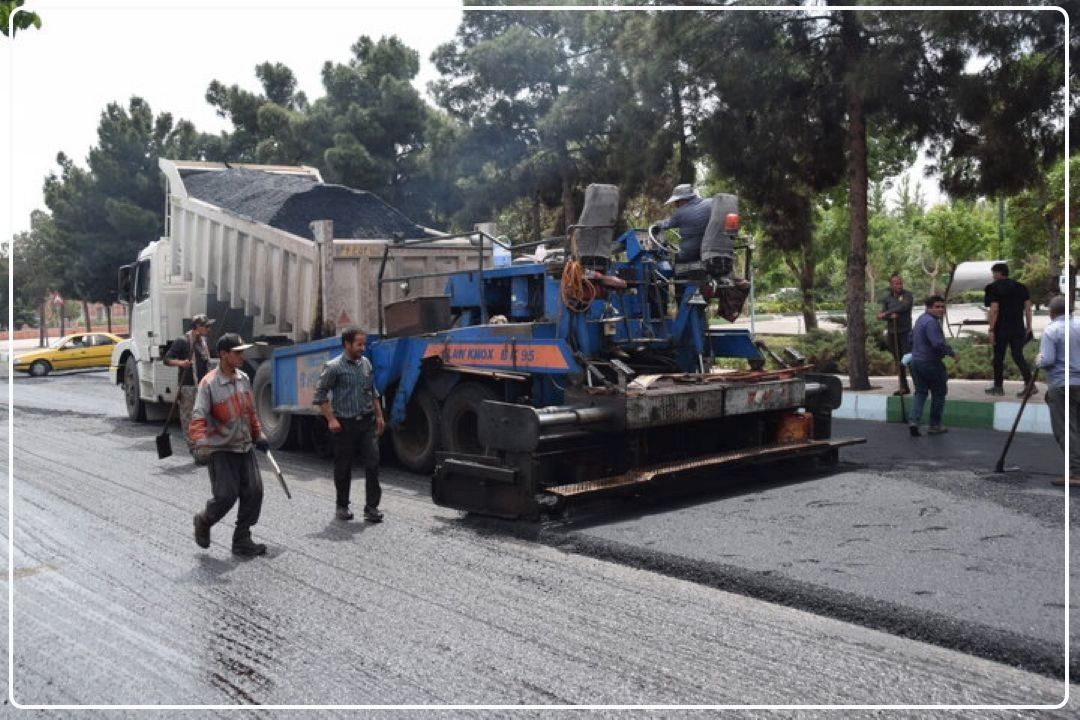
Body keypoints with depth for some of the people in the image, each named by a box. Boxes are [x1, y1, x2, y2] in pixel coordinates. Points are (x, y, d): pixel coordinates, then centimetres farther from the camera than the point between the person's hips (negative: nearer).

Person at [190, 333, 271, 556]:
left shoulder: (244, 378, 5)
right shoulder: (209, 383, -15)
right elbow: (199, 417, -23)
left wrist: (258, 436, 21)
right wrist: (201, 442, -38)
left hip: (244, 448, 6)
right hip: (220, 449, -6)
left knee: (254, 491, 1)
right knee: (226, 495, -8)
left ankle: (242, 540, 14)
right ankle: (203, 522, 24)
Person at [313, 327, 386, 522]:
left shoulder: (366, 363, 10)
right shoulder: (334, 367, -7)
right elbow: (320, 394, -7)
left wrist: (379, 416, 16)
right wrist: (331, 419, -13)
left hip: (367, 421, 4)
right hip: (345, 424, -4)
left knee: (373, 462, -6)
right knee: (343, 467, 7)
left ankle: (371, 507, -1)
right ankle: (342, 506, 23)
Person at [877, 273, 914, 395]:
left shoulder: (907, 295, -2)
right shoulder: (887, 298, 8)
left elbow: (903, 307, -20)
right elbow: (882, 314, 0)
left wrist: (886, 314, -18)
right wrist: (891, 316, -21)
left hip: (905, 331, -4)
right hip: (892, 333, 4)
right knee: (899, 361, 11)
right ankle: (904, 387, 20)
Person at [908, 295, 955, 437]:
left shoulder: (921, 319, 12)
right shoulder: (931, 322, -20)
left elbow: (912, 337, 25)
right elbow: (938, 343, -29)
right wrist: (952, 353, -17)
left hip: (916, 361, 9)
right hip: (930, 363, -9)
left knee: (920, 393, 13)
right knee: (939, 393, 8)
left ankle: (913, 421, -5)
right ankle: (935, 425, 14)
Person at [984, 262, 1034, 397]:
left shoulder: (994, 288, -8)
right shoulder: (1020, 287, 10)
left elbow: (994, 309, -15)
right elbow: (1028, 307, 8)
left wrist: (991, 329, -13)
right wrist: (1028, 326, 12)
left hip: (1001, 329, -5)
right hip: (1018, 328, 5)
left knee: (999, 357, 7)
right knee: (1018, 356, 6)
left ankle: (998, 387, 15)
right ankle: (1030, 384, -9)